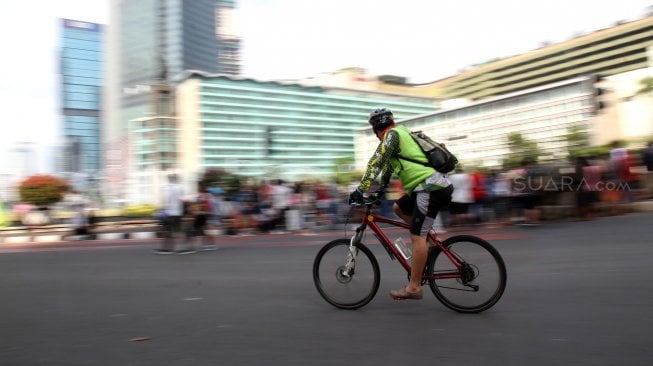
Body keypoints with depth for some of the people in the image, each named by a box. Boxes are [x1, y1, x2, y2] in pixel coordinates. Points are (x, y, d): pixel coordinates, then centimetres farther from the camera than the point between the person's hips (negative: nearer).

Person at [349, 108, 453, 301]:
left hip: (431, 187, -10)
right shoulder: (402, 133, 24)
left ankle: (414, 288, -6)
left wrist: (360, 189, -16)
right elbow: (388, 165, 32)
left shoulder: (392, 134, -4)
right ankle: (426, 246, 17)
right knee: (398, 208, 20)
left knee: (417, 236, -9)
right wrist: (381, 189, 39)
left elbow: (376, 162, -15)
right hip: (434, 186, 10)